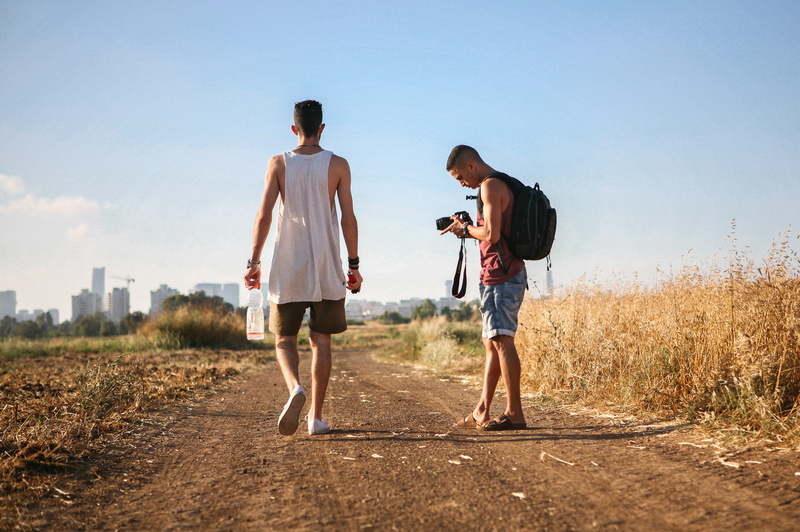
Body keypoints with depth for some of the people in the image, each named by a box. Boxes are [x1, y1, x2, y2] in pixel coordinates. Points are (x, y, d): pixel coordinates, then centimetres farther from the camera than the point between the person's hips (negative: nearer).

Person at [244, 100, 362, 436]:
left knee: (285, 338, 10)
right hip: (327, 270, 0)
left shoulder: (279, 164, 2)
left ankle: (295, 388, -18)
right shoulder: (338, 165, 2)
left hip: (287, 269, 0)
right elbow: (348, 218, -2)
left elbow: (264, 215, -4)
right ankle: (316, 417, 10)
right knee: (321, 341, 9)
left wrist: (253, 262, 0)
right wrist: (354, 265, 5)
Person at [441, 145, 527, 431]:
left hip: (501, 276, -11)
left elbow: (491, 235, -21)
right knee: (492, 343, 10)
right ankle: (481, 412, 13)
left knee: (501, 340, -11)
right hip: (501, 276, 11)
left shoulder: (490, 186, -11)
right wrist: (467, 230, 13)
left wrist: (467, 229, -4)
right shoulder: (503, 185, 20)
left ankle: (514, 413, -10)